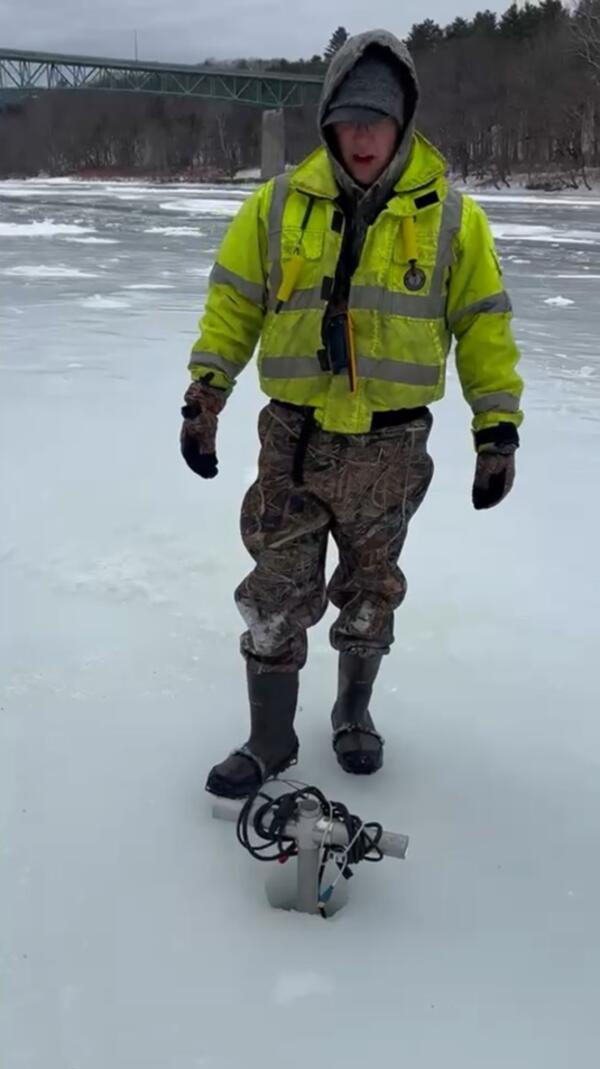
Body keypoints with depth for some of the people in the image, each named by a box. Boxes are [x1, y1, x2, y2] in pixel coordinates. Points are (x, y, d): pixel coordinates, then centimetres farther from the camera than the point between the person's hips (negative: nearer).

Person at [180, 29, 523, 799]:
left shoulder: (449, 215, -3)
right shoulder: (279, 205, 0)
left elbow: (484, 325, 1)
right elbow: (233, 303, 5)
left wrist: (498, 429, -1)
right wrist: (204, 393, -4)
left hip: (391, 448, 0)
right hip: (294, 439, 1)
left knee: (371, 591, 15)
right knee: (277, 596, 5)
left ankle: (354, 712, 38)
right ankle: (269, 738, 23)